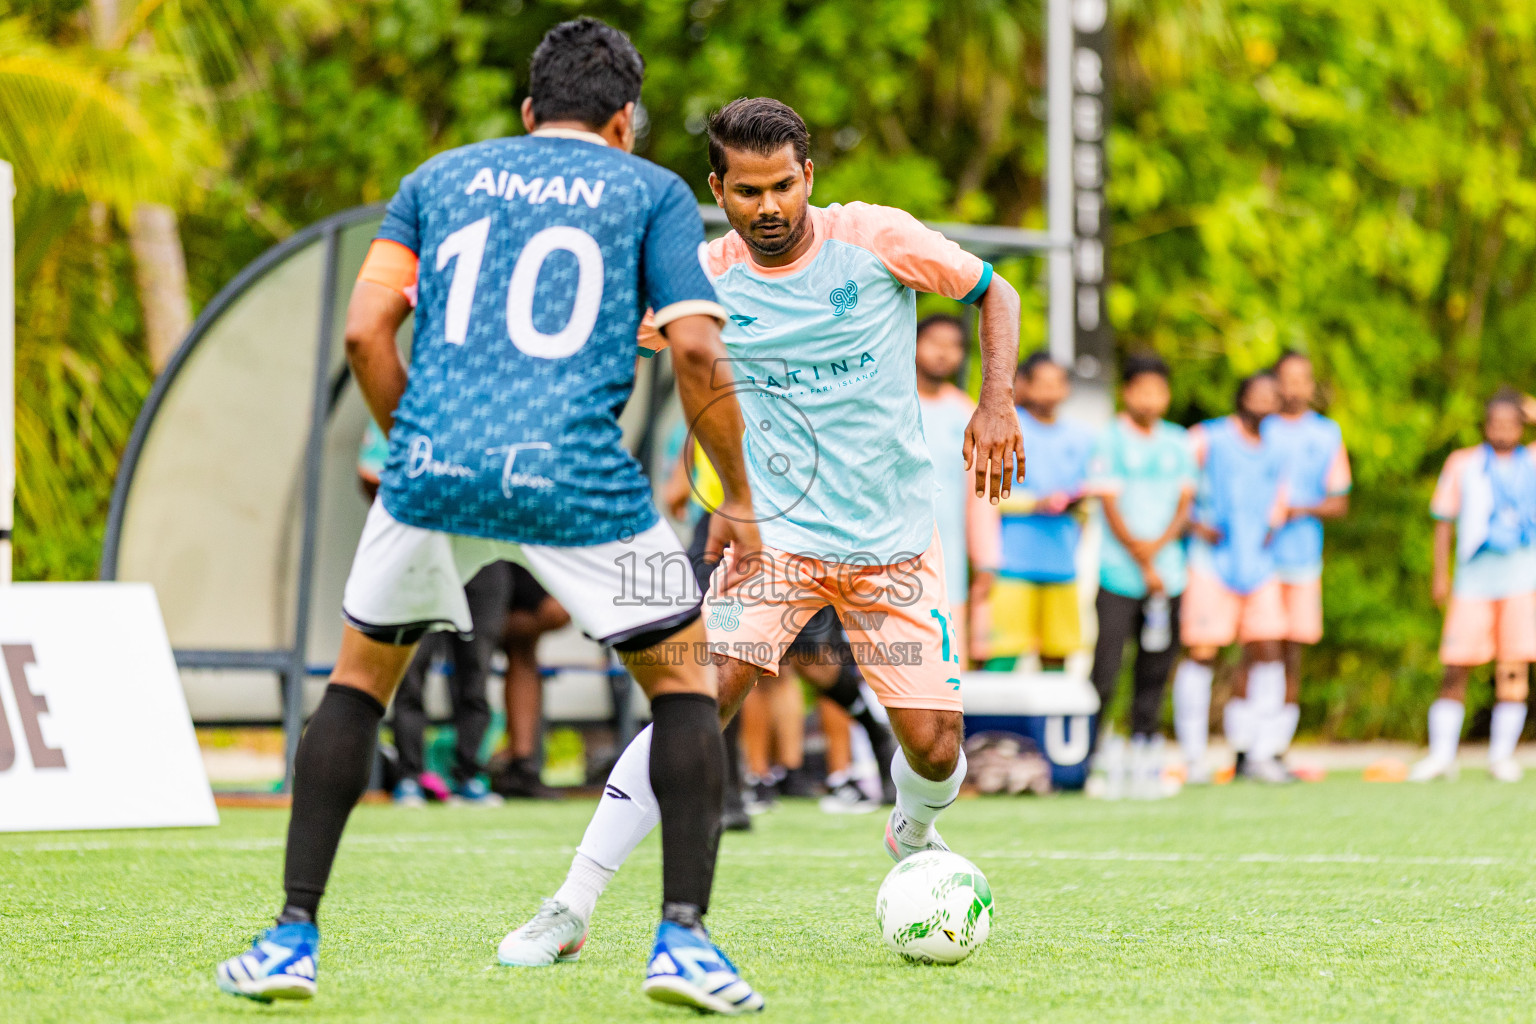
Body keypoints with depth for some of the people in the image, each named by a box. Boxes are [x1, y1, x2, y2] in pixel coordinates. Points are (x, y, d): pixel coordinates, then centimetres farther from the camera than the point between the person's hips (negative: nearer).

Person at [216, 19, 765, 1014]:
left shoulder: (439, 179, 20)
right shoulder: (652, 191, 13)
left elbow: (364, 332, 9)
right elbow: (696, 349, 1)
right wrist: (739, 499, 9)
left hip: (434, 471, 2)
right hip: (579, 478, -2)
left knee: (360, 678, 22)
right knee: (684, 678, 16)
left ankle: (293, 938, 16)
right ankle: (684, 937, 3)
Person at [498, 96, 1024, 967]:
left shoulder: (878, 239, -7)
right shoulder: (704, 278, -5)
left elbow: (995, 294, 6)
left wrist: (997, 405, -8)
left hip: (896, 543, 1)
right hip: (778, 534, -1)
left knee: (935, 750, -5)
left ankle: (913, 838, 35)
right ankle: (571, 911, -15)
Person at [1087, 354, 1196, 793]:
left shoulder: (1178, 443, 12)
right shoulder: (1111, 440, -2)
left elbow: (1185, 504, 10)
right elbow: (1110, 507, -5)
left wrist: (1159, 543, -8)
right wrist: (1144, 566, -8)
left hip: (1168, 572, 4)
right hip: (1120, 574, -4)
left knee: (1156, 670, 3)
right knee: (1105, 674, -10)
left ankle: (1144, 755, 8)